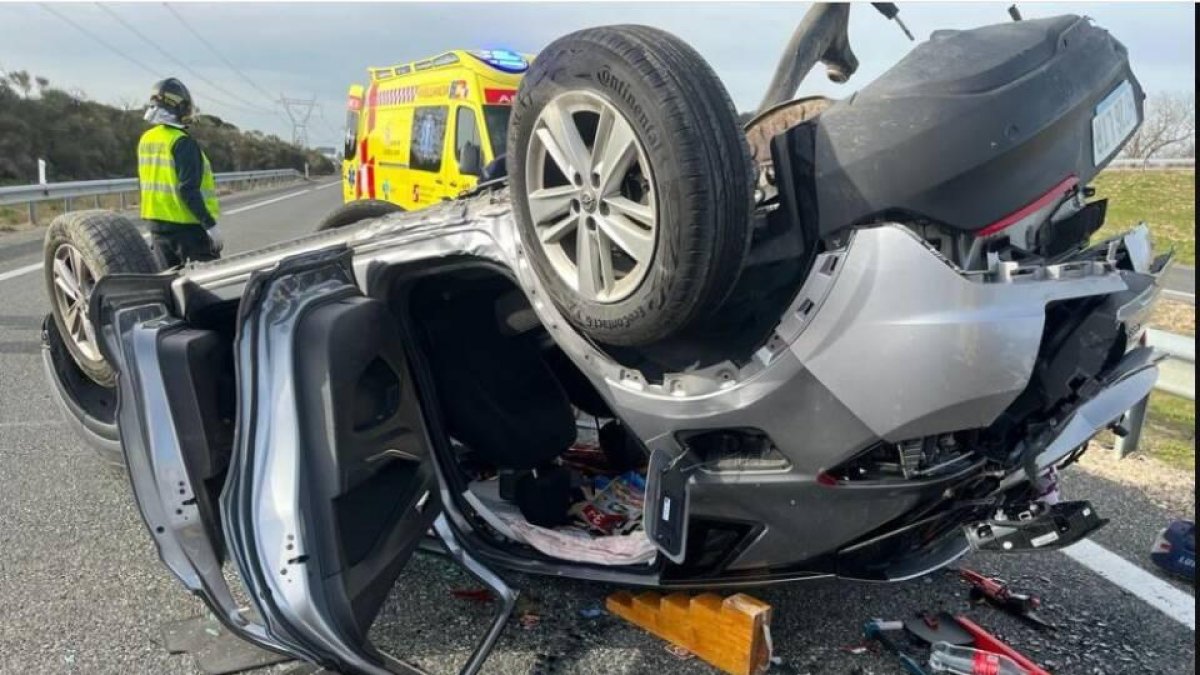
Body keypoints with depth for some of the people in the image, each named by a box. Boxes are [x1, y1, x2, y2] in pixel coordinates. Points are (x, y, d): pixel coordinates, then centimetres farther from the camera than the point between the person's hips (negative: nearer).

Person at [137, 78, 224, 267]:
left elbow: (147, 183, 18)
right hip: (187, 225, -8)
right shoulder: (182, 143, -16)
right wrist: (211, 225, -21)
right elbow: (189, 190, -22)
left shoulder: (145, 140, 10)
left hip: (157, 225, 8)